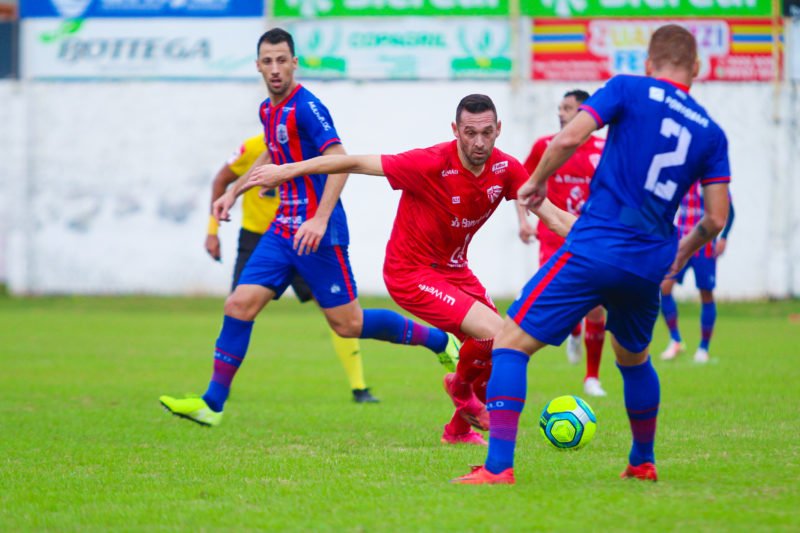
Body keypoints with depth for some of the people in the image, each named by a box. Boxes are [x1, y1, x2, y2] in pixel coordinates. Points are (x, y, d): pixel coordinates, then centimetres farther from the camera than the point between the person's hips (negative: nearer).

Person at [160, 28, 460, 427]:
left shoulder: (306, 107, -16)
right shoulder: (268, 109, 10)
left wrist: (320, 219, -33)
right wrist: (233, 191, 25)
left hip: (317, 233, -7)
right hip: (283, 230, 7)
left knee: (348, 324, -2)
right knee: (240, 304, -5)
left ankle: (440, 341, 17)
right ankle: (212, 404, -2)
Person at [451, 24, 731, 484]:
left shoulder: (629, 90, 0)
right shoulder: (712, 134, 10)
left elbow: (569, 139, -12)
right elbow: (716, 218, 8)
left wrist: (537, 182, 6)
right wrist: (680, 257, 27)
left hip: (595, 250, -5)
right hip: (650, 268, 5)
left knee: (512, 342, -3)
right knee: (634, 359, 31)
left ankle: (499, 466, -15)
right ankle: (643, 462, 40)